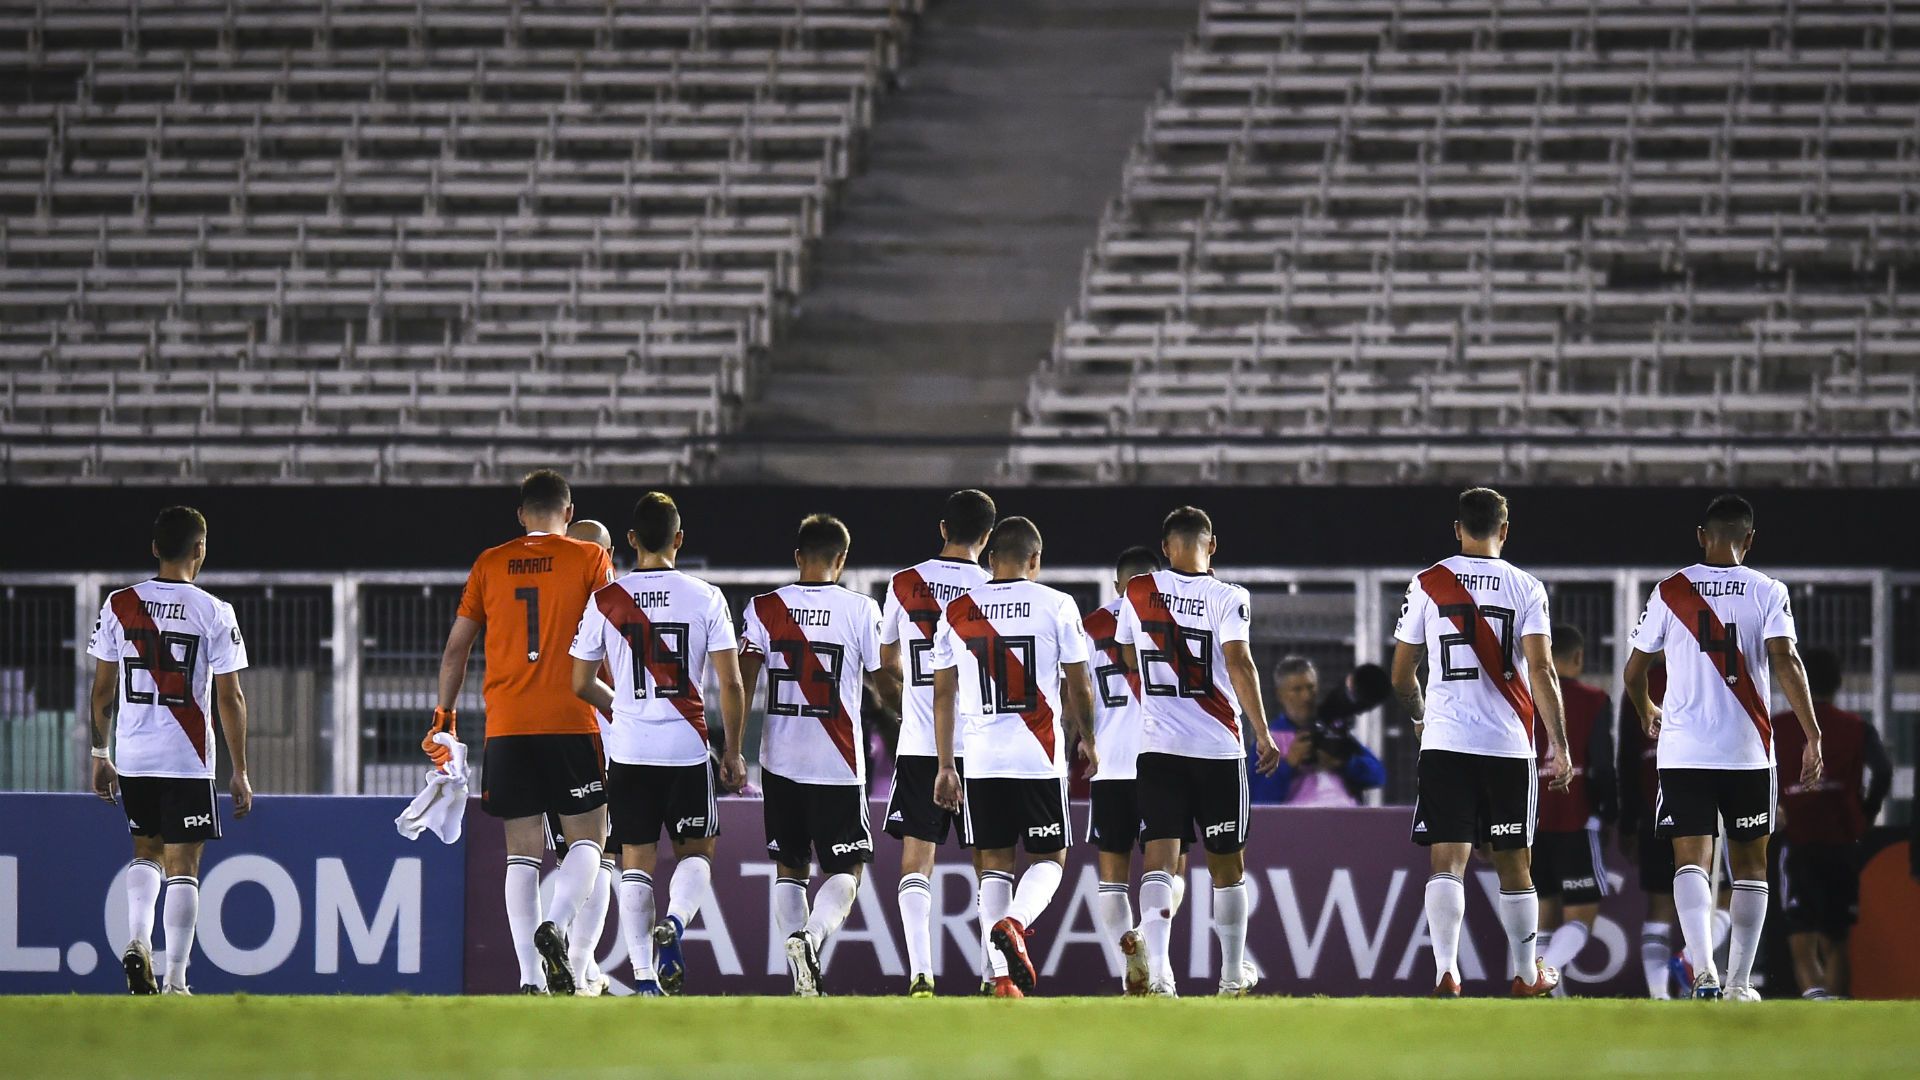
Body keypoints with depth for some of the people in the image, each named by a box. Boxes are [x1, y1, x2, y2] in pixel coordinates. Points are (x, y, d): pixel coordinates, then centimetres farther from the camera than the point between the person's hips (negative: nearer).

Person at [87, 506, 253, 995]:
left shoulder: (119, 605, 2)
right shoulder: (214, 612, -6)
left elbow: (103, 689, 6)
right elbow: (230, 699, -6)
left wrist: (100, 754, 17)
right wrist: (239, 772, 0)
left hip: (132, 757, 3)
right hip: (188, 761, -3)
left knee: (146, 852, 22)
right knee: (183, 866, 2)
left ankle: (137, 941, -1)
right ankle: (175, 981, -1)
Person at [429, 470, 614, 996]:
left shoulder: (489, 565, 10)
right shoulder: (589, 560, 3)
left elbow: (456, 648, 12)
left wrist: (444, 717, 20)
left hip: (506, 729, 2)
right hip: (571, 722, -2)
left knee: (523, 851, 5)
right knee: (586, 839, 7)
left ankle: (530, 977, -3)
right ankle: (556, 924, -20)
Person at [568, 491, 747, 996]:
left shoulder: (605, 601, 0)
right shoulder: (706, 598, -3)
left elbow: (582, 684, 6)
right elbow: (730, 682, -5)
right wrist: (733, 751, 6)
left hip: (628, 748, 1)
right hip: (688, 747, -1)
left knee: (636, 863, 7)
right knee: (696, 853, 14)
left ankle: (644, 980, 2)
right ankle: (673, 924, -15)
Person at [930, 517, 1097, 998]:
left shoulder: (957, 611, 6)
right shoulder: (1056, 605, -2)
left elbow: (943, 694, 7)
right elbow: (1078, 687, 3)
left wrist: (945, 766, 12)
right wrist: (1087, 739, 21)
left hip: (981, 758, 2)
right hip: (1040, 756, -2)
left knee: (995, 863, 10)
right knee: (1049, 858, 9)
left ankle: (1003, 978, 0)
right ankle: (1014, 924, -21)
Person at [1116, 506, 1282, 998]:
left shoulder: (1138, 593, 5)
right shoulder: (1228, 598, -6)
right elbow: (1239, 665, -18)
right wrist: (1263, 733, -16)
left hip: (1157, 748, 2)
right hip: (1218, 746, -1)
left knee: (1160, 859, -5)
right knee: (1227, 865, 12)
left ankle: (1157, 966, -25)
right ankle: (1233, 975, 23)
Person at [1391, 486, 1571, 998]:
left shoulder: (1427, 584, 4)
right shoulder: (1526, 587, 1)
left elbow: (1401, 675, 9)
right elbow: (1541, 671, -9)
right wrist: (1559, 745, -7)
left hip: (1445, 743, 0)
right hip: (1509, 744, 0)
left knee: (1447, 861, -4)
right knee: (1514, 864, 12)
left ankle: (1446, 972, -20)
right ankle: (1525, 974, 23)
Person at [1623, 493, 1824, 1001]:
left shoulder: (1670, 591, 4)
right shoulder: (1768, 592, 0)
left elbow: (1634, 672, 10)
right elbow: (1787, 662, -14)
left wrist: (1647, 714, 31)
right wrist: (1813, 736, -13)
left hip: (1683, 750, 0)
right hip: (1748, 750, 0)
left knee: (1691, 860, -3)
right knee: (1749, 865, 13)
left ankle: (1703, 969, -25)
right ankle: (1740, 983, 12)